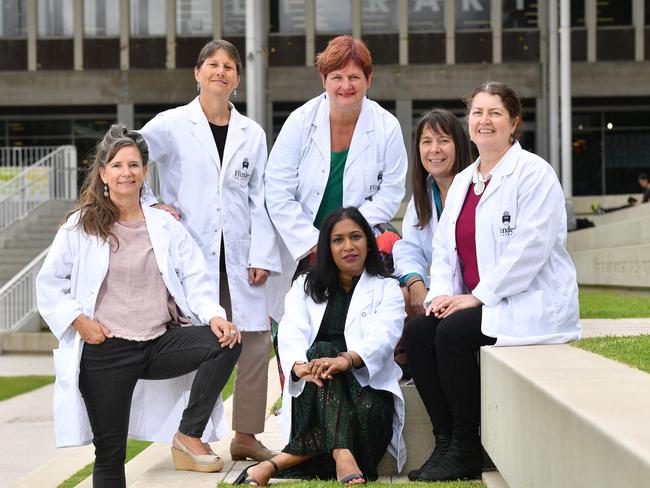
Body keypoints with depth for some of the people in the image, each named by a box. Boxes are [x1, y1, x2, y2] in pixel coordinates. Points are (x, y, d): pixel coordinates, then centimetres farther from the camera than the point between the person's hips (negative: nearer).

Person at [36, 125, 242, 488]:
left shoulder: (166, 225, 8)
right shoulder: (81, 226, 1)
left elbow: (196, 279, 4)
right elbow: (49, 284, 5)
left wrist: (214, 316, -14)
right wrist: (78, 320, -9)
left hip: (160, 342, 2)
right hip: (104, 350, -2)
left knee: (226, 343, -23)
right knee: (110, 451, 1)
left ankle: (189, 435, -13)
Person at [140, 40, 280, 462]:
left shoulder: (252, 134, 11)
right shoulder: (171, 125, 1)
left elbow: (260, 200, 9)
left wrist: (263, 256, 2)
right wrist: (149, 206, -7)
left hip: (238, 257, 3)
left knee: (256, 340, 0)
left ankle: (245, 435, 11)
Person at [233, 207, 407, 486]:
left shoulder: (386, 288, 12)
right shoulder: (305, 287, 18)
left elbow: (383, 336, -10)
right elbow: (291, 334, -3)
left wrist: (346, 359, -33)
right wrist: (301, 366, -28)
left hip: (368, 389, -1)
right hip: (313, 395, 1)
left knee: (368, 413, -36)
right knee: (322, 350, -33)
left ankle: (276, 464, -42)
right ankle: (342, 456, -50)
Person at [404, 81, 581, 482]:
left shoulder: (534, 174, -9)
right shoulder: (463, 181, 16)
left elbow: (529, 248, -19)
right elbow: (444, 246, 15)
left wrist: (476, 297, -19)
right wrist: (442, 293, -4)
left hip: (531, 303, -8)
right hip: (476, 302, 8)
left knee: (453, 333, -27)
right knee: (417, 331, -14)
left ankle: (466, 451, -14)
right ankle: (445, 442, -8)